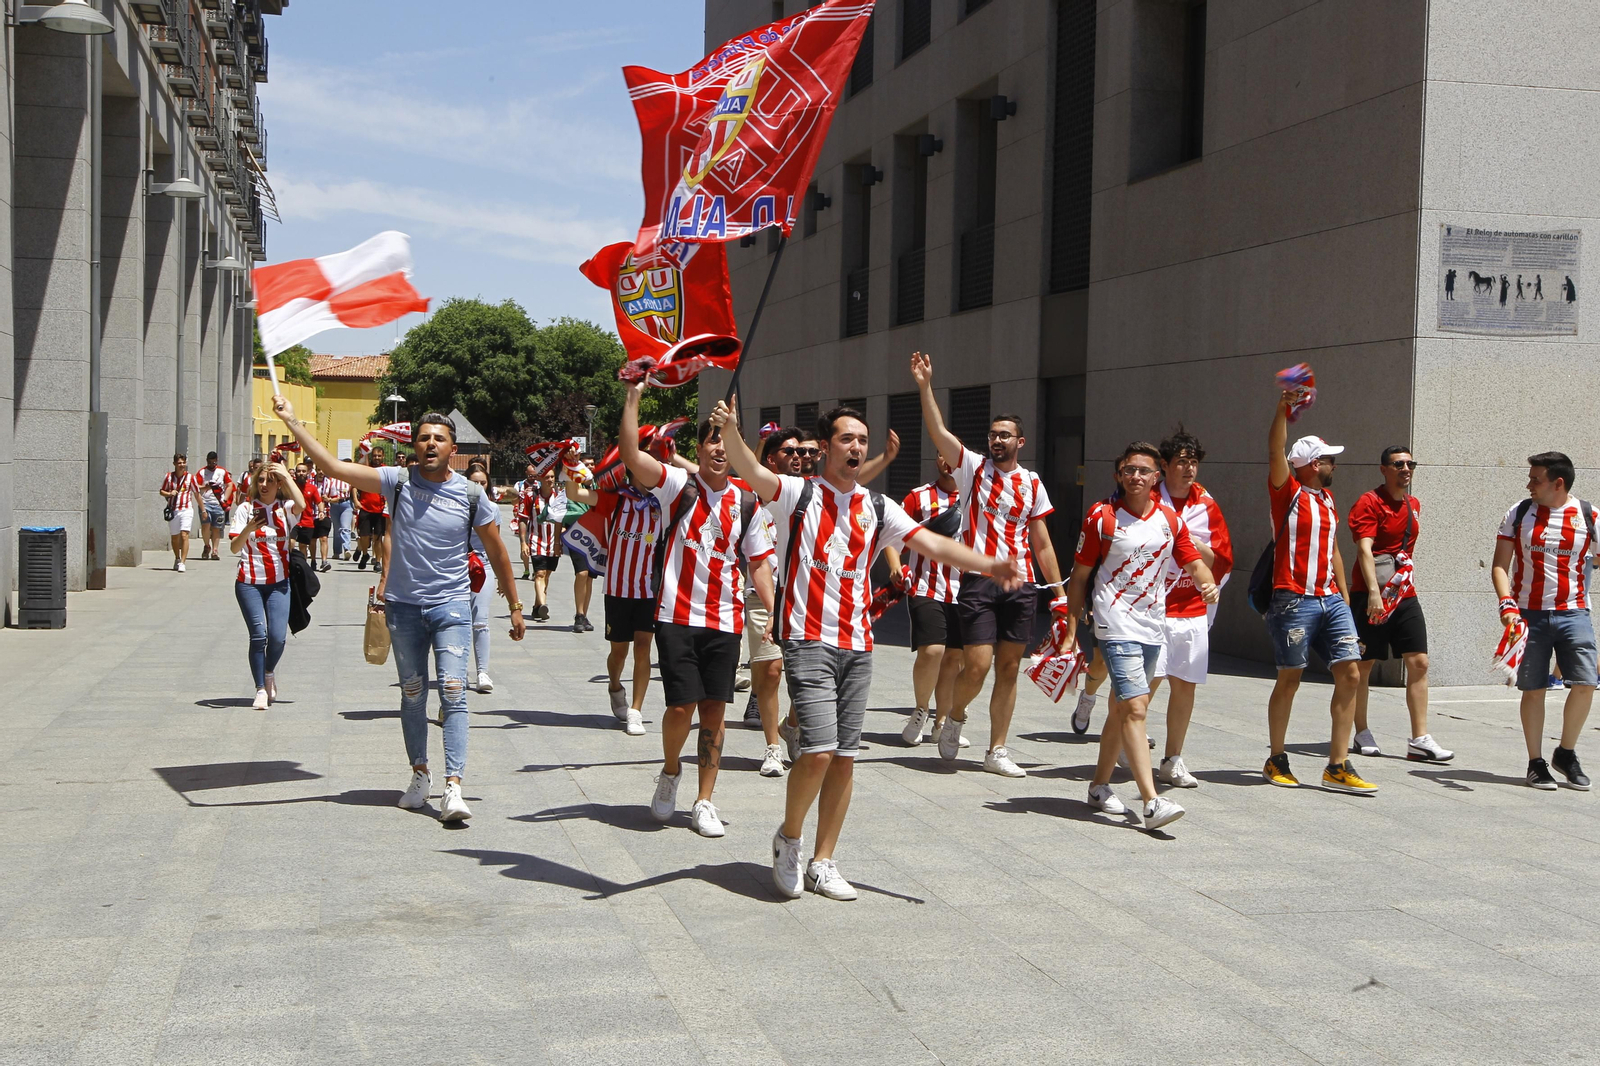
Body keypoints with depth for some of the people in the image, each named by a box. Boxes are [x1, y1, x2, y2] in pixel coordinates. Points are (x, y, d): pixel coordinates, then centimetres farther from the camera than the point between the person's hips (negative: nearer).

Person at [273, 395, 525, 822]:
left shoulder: (471, 495, -4)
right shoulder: (398, 481, -4)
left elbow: (497, 552, 6)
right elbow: (333, 466, -9)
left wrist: (514, 606, 9)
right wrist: (292, 421, -15)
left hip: (451, 606, -2)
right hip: (403, 606, 2)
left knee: (453, 692, -13)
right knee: (412, 693, 12)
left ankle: (453, 788, -16)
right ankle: (419, 774, 29)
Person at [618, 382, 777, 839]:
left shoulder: (746, 503, 7)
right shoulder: (679, 485, -1)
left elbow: (759, 561, 12)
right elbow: (631, 454, -15)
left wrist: (773, 612, 2)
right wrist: (633, 396, -21)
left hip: (726, 621, 3)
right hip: (677, 616, -2)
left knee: (714, 708, 3)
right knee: (681, 705, -8)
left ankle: (704, 802, 14)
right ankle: (671, 771, 22)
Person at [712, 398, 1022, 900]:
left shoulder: (878, 508, 11)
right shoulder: (797, 493, -1)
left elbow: (932, 544, 3)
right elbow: (752, 471, -20)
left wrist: (987, 564, -11)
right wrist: (730, 432, -40)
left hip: (858, 645, 5)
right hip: (809, 640, -5)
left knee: (845, 757, 6)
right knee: (819, 750, -15)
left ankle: (822, 863, 19)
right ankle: (789, 839, 11)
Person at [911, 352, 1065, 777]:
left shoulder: (1032, 484, 10)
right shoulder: (973, 467, 4)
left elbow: (1042, 544, 12)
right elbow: (938, 431, -9)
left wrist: (1060, 591, 8)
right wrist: (925, 386, -19)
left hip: (1020, 585, 3)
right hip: (978, 582, -3)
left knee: (1009, 668, 5)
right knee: (978, 665, -11)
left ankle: (997, 751, 15)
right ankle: (955, 717, 21)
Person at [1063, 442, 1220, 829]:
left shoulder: (1170, 519, 8)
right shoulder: (1102, 517, -4)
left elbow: (1193, 562, 12)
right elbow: (1079, 576, 1)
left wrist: (1207, 583, -12)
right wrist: (1071, 628, 1)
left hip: (1153, 628, 6)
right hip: (1116, 626, -6)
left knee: (1122, 708, 16)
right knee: (1135, 707, -17)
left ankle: (1100, 785, 31)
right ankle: (1151, 803, -23)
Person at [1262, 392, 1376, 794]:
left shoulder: (1327, 499, 18)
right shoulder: (1288, 492, -2)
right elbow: (1275, 453, -19)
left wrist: (1344, 596, 18)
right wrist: (1283, 408, -29)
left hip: (1330, 599, 7)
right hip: (1295, 601, -7)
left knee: (1350, 674, -2)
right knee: (1289, 678, 1)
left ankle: (1337, 767, 2)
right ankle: (1276, 760, 16)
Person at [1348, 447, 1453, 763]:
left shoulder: (1414, 506, 13)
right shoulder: (1369, 503, -10)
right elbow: (1364, 549, -21)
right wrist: (1374, 591, -32)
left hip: (1405, 595, 6)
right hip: (1371, 595, -6)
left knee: (1419, 662, -2)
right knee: (1364, 664, 2)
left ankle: (1420, 739, 0)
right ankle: (1362, 734, 15)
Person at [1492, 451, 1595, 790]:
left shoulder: (1588, 516, 2)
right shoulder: (1519, 514, 3)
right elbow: (1500, 565, 2)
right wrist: (1507, 605, -12)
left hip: (1573, 612, 0)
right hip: (1529, 613, 0)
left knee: (1585, 683, -9)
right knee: (1533, 689, 2)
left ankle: (1566, 753, 13)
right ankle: (1536, 763, 14)